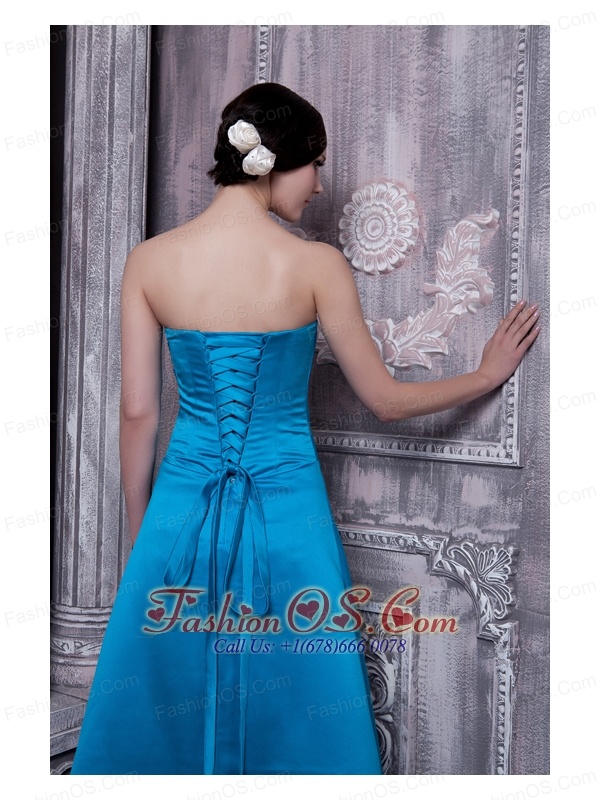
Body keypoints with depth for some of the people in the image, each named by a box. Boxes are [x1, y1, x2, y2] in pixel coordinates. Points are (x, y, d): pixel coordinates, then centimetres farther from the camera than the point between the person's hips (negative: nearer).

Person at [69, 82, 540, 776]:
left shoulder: (149, 259, -6)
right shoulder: (317, 265, -12)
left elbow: (138, 411, -3)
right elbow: (385, 401, -4)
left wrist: (138, 527, 11)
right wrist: (487, 375, 12)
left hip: (184, 506, 2)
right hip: (285, 507, -2)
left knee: (169, 696, 19)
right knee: (290, 707, 17)